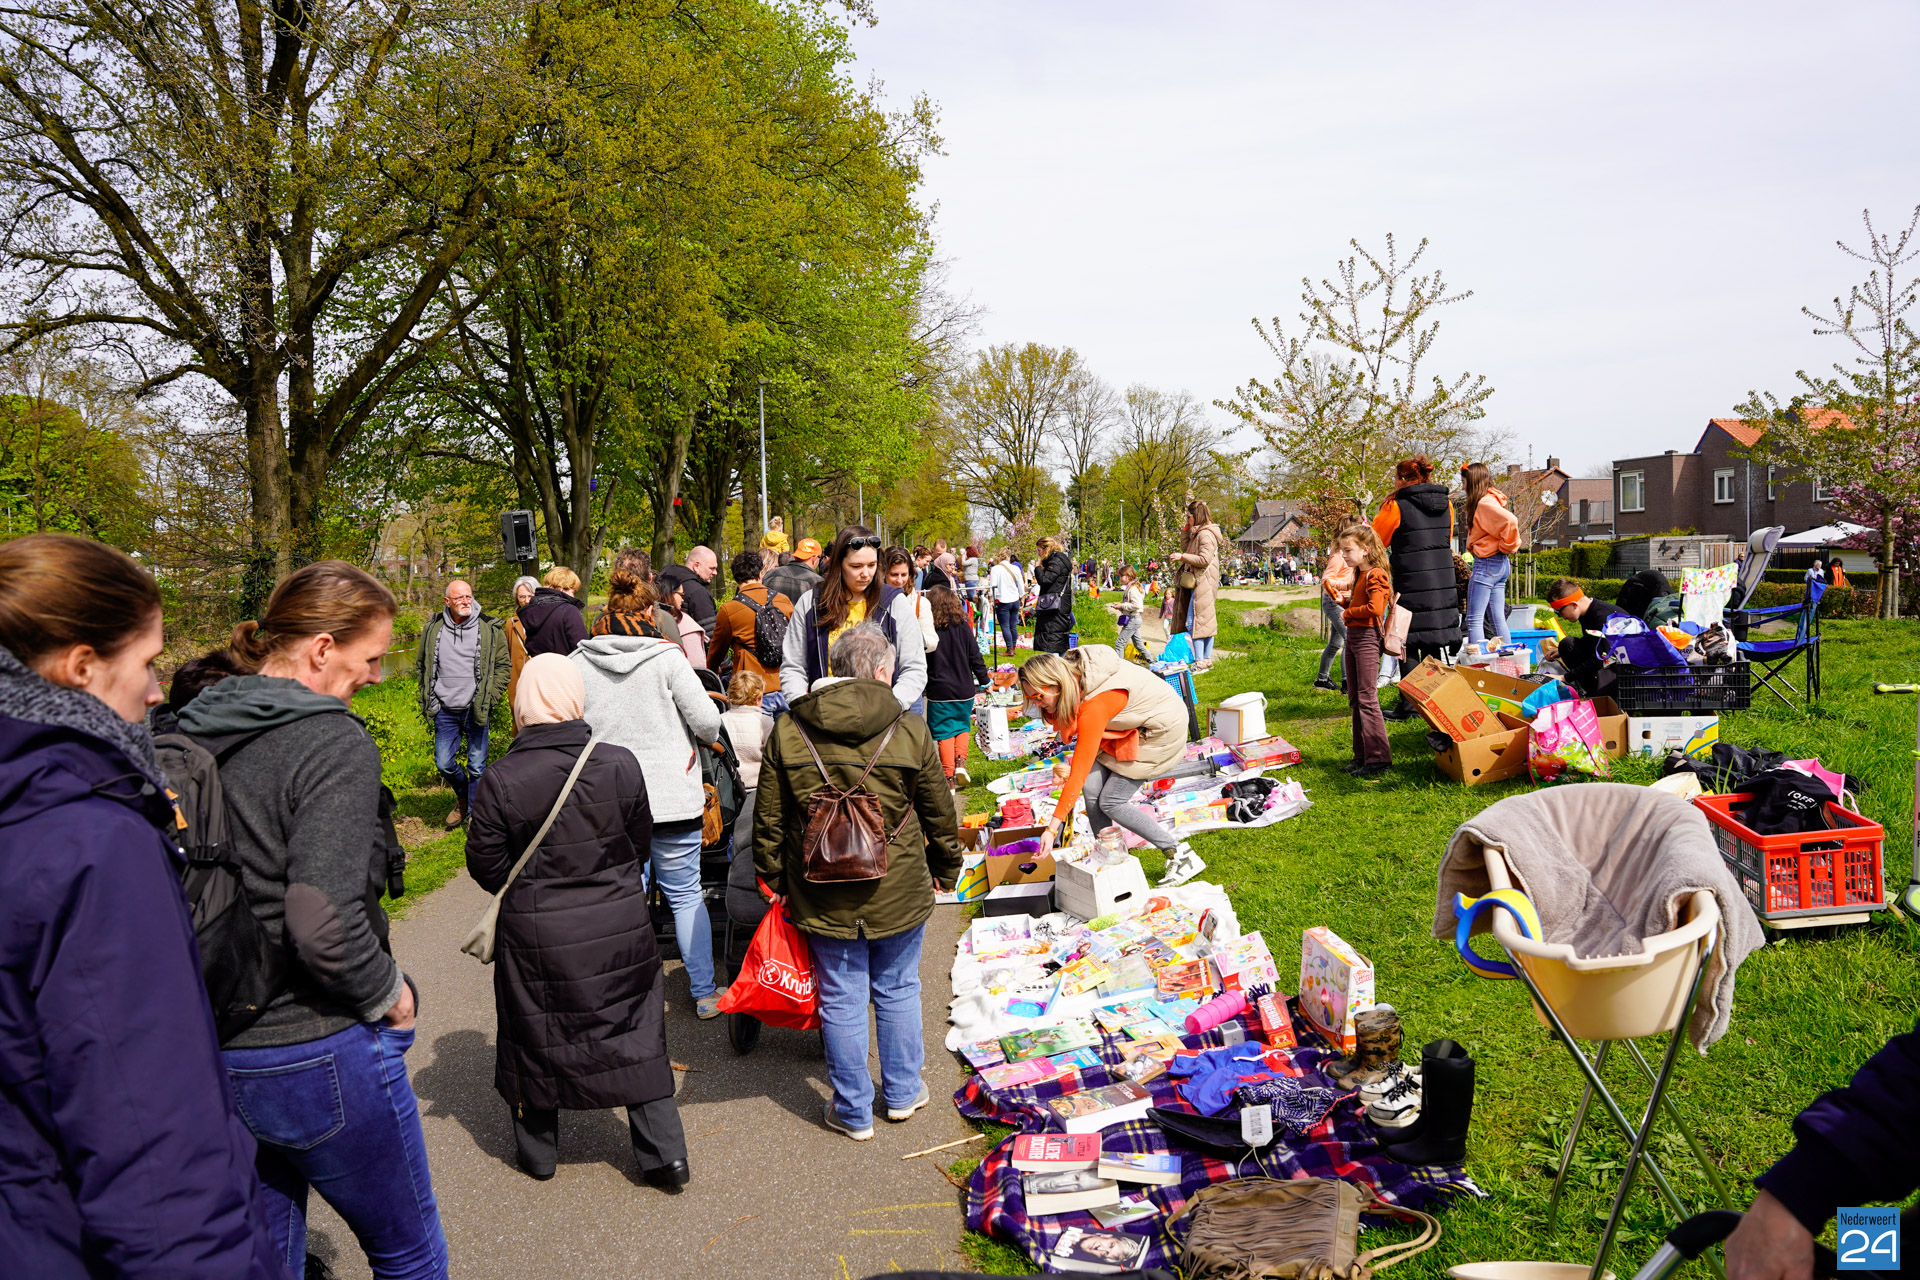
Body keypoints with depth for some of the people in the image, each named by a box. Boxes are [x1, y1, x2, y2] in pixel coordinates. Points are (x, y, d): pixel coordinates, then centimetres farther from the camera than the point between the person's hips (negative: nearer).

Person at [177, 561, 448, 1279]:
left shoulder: (193, 733, 2)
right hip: (317, 1055, -7)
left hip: (210, 1053, 8)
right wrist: (388, 993, -12)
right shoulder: (334, 743, -20)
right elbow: (323, 923, -29)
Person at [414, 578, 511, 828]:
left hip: (476, 711, -2)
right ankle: (463, 797, 35)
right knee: (444, 764, 7)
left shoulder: (490, 629, -3)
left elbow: (504, 665, 2)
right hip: (445, 711, 2)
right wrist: (428, 699, 8)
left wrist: (489, 698, -5)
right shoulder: (433, 628, 4)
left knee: (477, 766, 2)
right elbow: (420, 665, 15)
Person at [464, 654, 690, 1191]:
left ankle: (537, 1151, 35)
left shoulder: (500, 779, -16)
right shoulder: (620, 765, -11)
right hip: (619, 927, 1)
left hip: (535, 932, -1)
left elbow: (486, 865, -6)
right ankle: (665, 1153, 17)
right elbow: (641, 844, 1)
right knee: (636, 1032, 12)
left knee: (535, 1035, 18)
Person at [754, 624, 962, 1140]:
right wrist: (946, 869, 16)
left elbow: (769, 820, -1)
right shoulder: (910, 732, -10)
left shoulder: (788, 732, -7)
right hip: (898, 891, 0)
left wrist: (774, 879, 13)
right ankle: (903, 1092, 34)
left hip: (824, 896, 1)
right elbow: (940, 815, 0)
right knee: (897, 991, 19)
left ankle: (853, 1111, 25)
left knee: (841, 1000, 12)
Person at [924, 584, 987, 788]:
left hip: (939, 690, -3)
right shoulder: (963, 628, -2)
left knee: (943, 732, 4)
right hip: (964, 689, 3)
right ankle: (960, 761, 2)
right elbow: (975, 658, 2)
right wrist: (984, 681, 14)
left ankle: (949, 777, 2)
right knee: (962, 726, 22)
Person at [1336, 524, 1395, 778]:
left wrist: (1348, 613, -13)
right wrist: (1347, 600, 8)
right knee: (1355, 699, 12)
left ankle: (1379, 758, -9)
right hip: (1353, 637, 10)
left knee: (1367, 698, -11)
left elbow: (1374, 608, -25)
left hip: (1368, 637, -10)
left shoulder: (1375, 575, -13)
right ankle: (1362, 755, 19)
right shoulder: (1359, 575, 16)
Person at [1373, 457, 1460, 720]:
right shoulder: (1446, 504, 9)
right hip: (1443, 581, 6)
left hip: (1412, 583, -6)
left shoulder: (1397, 507, -9)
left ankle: (1409, 705, -1)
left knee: (1409, 644, 0)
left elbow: (1376, 541, 3)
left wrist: (1385, 506, 12)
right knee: (1433, 644, 11)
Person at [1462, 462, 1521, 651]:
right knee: (1497, 620, 12)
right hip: (1500, 565, 10)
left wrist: (1506, 546, -15)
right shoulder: (1489, 501, 14)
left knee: (1474, 620, -8)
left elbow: (1510, 522, -28)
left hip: (1487, 564, -10)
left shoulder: (1484, 503, -15)